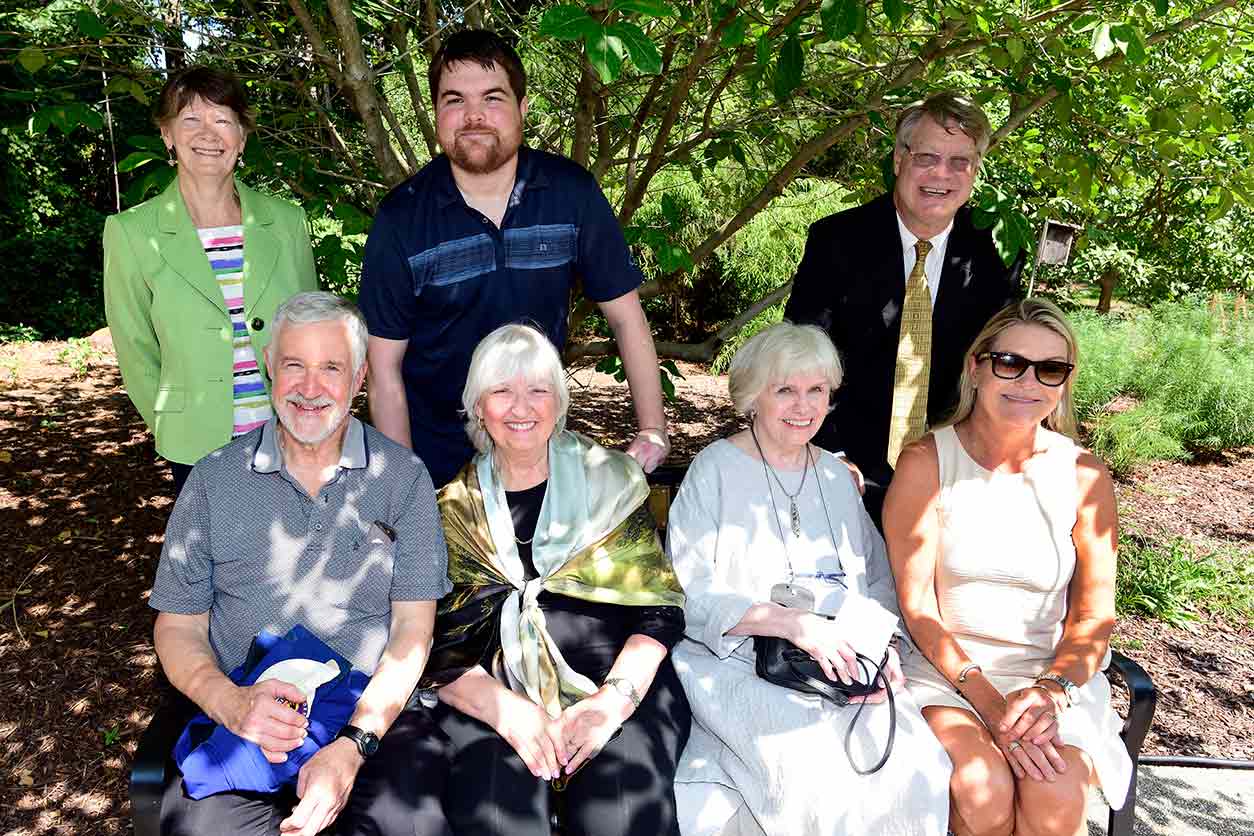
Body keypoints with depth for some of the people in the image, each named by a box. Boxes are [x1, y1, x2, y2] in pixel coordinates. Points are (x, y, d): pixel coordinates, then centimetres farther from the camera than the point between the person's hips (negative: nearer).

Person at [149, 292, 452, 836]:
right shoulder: (214, 481, 7)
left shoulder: (402, 476, 3)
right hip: (240, 726, 2)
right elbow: (178, 627, 8)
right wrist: (232, 703, -13)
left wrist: (353, 745, -15)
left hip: (377, 718, -1)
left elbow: (413, 629, -1)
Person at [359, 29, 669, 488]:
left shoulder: (571, 192, -10)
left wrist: (653, 431, -7)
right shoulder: (400, 218, -13)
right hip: (434, 458, -1)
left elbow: (624, 314, -3)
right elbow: (385, 368, -9)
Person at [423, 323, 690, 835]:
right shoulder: (456, 508, 11)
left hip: (619, 685, 0)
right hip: (495, 697, 1)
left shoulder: (611, 481, 9)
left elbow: (661, 607, 2)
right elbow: (440, 649, 4)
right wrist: (508, 711, -14)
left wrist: (614, 699, -14)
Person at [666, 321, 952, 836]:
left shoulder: (839, 478, 18)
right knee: (820, 771, -30)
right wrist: (793, 624, -19)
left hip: (846, 668, 5)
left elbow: (881, 583, 16)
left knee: (917, 768, -20)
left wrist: (888, 649, -5)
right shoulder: (715, 470, -1)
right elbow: (687, 592, -10)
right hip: (737, 665, -4)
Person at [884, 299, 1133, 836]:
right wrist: (990, 703, -18)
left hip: (1051, 674, 2)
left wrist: (1051, 689, -16)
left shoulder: (1084, 475, 1)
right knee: (984, 790, -25)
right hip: (944, 666, -2)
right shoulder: (925, 463, -7)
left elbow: (1094, 616, 3)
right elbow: (917, 607, -8)